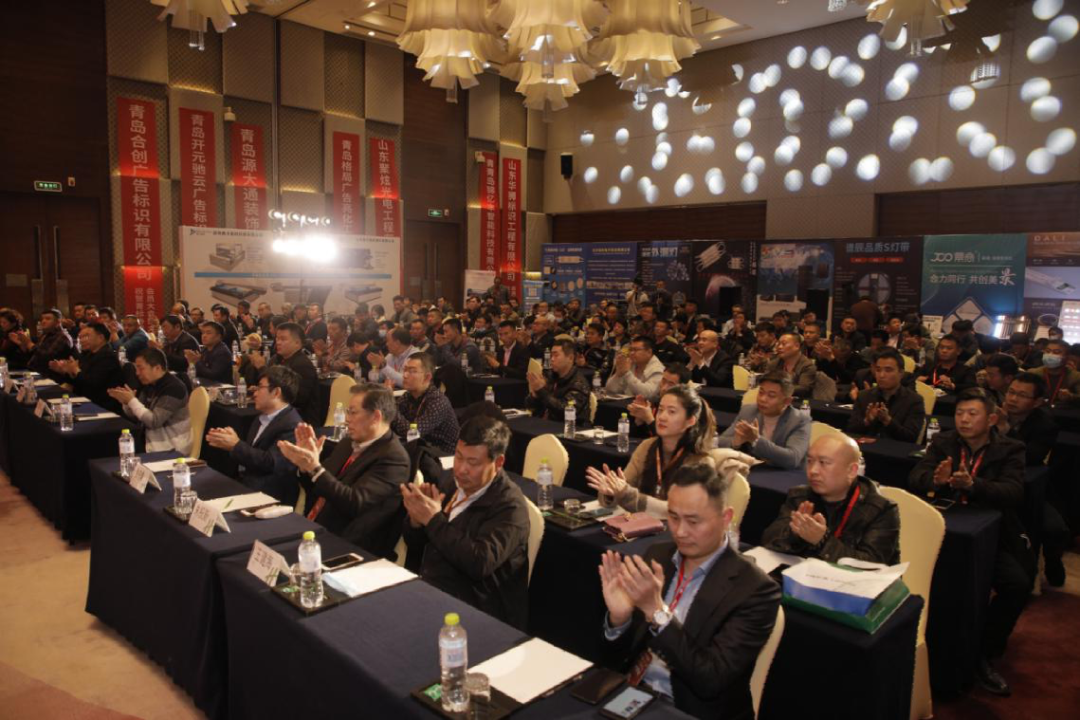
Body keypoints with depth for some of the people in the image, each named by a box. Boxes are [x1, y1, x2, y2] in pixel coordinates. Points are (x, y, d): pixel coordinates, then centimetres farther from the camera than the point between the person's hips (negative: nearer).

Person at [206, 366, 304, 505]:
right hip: (244, 484, 8)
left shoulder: (292, 425, -16)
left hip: (268, 497, -8)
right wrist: (227, 442, -3)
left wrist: (235, 445, -16)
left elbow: (270, 462, -25)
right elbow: (248, 454, 16)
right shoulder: (262, 419, 17)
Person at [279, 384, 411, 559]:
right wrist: (306, 464, -2)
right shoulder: (348, 444, 12)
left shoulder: (392, 457, -14)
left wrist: (315, 468, -27)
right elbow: (317, 491, 17)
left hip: (346, 548, -8)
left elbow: (355, 504, -23)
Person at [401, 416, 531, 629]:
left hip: (469, 612, -7)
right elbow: (414, 545, 13)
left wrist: (434, 520, -21)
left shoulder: (510, 505, -12)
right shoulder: (455, 483, 8)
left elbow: (481, 563, -25)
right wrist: (416, 520, -10)